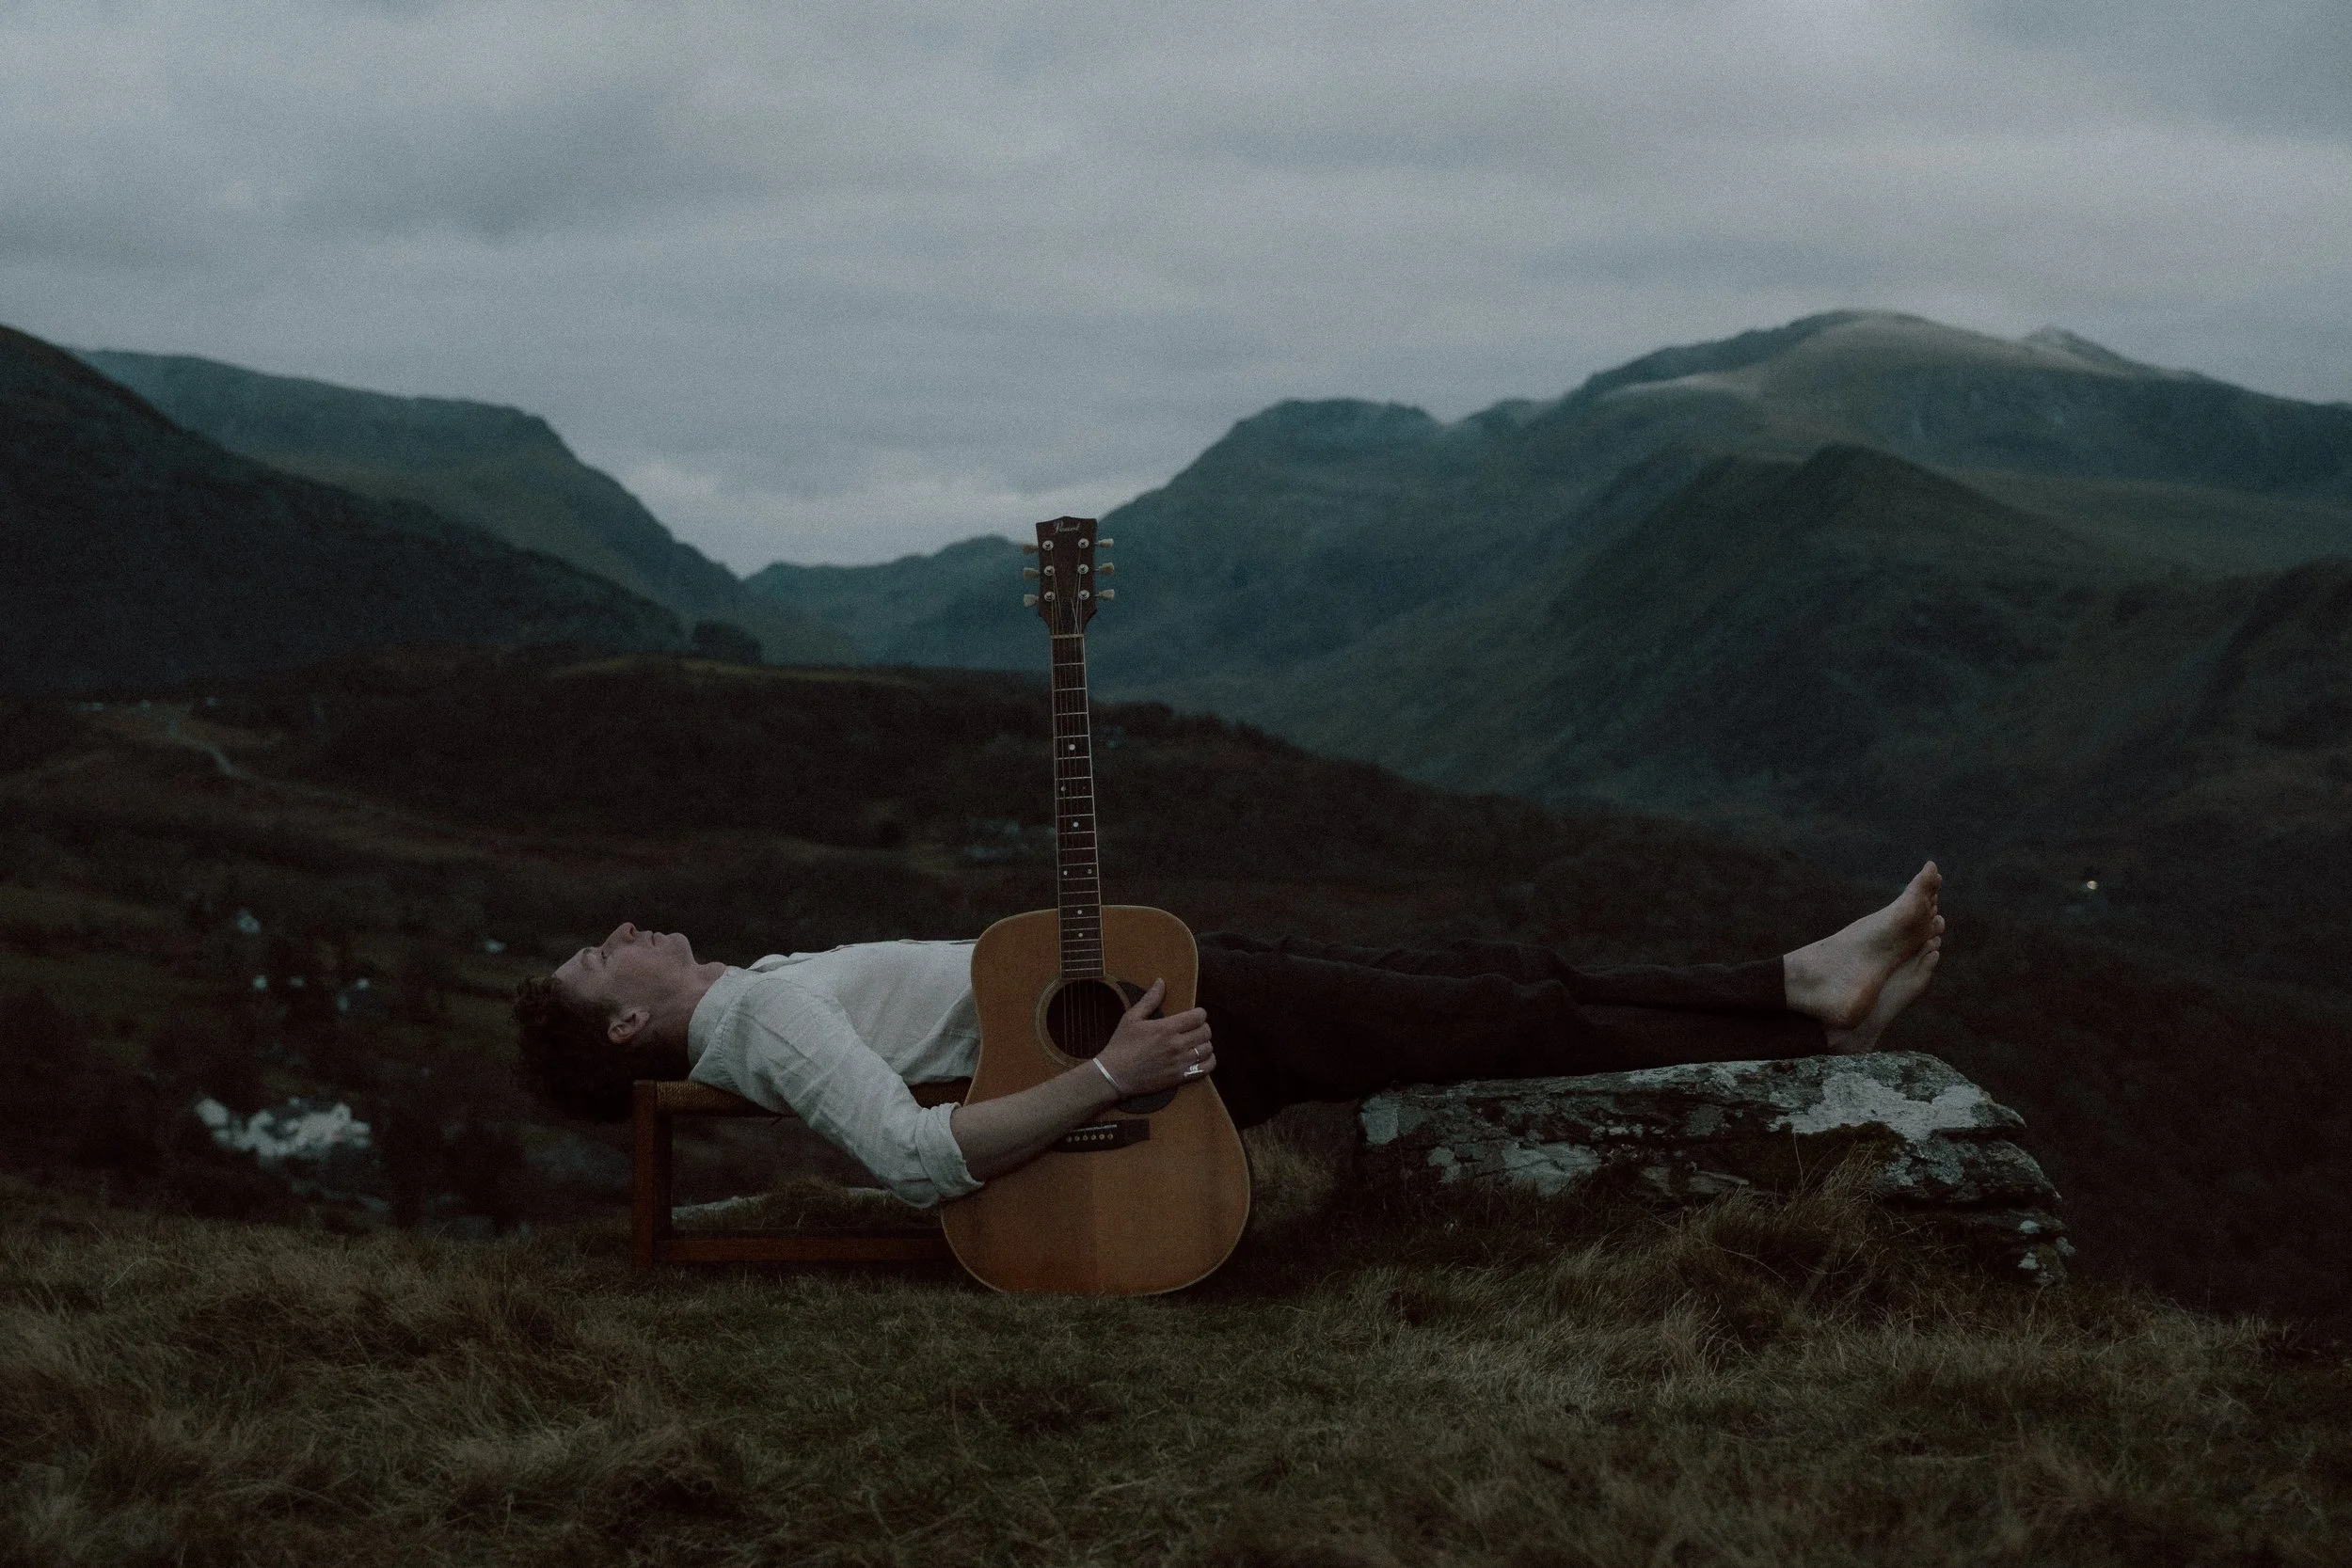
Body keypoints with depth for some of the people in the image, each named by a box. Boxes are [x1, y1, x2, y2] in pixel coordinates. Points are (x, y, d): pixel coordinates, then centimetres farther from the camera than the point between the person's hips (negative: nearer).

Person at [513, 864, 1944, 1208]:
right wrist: (1108, 1077, -35)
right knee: (1517, 1027, -5)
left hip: (1148, 980, 9)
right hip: (1194, 1031, -9)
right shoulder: (767, 1019, -18)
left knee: (1498, 976, 5)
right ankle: (1812, 1033, 5)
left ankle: (1811, 982, 7)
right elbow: (918, 1155, -32)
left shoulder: (755, 995, 11)